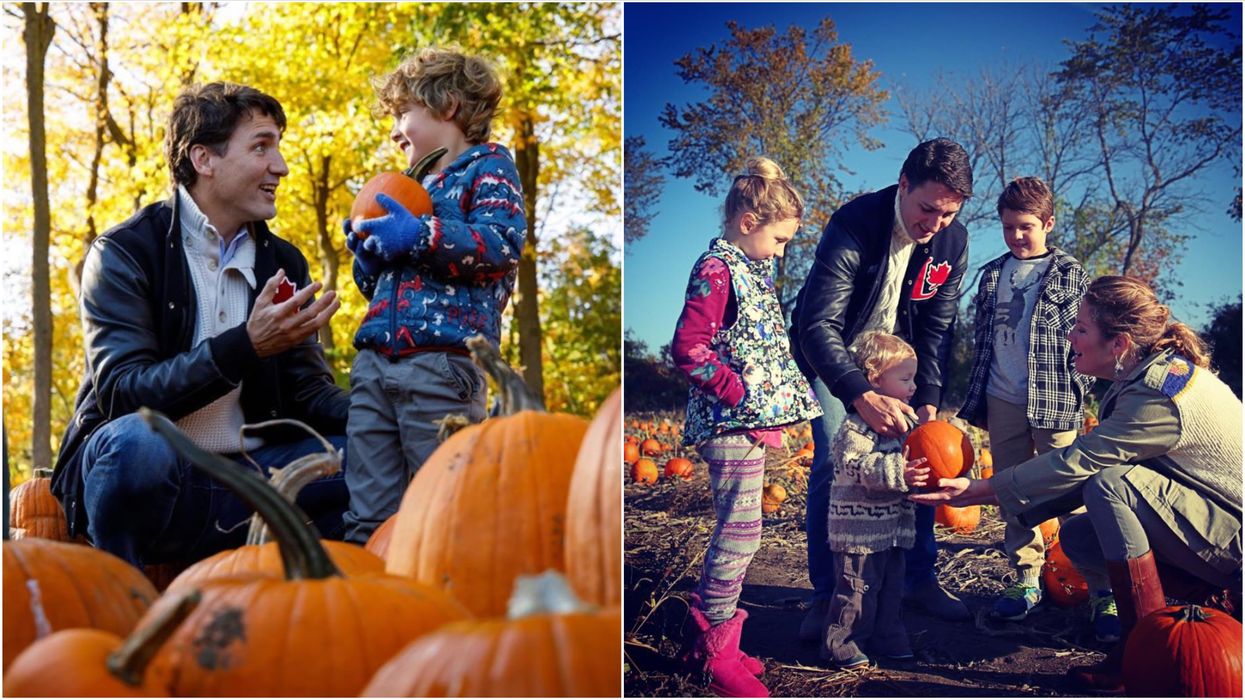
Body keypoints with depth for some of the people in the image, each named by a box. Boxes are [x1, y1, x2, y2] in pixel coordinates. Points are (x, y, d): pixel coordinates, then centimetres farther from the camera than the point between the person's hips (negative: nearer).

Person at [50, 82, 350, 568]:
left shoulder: (284, 263, 12)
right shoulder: (125, 253, -5)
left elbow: (309, 391, 8)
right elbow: (121, 392, -16)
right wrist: (245, 346, -27)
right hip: (149, 473, -4)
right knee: (137, 438, -37)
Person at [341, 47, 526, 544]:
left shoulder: (488, 167, 5)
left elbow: (503, 242, -14)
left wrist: (418, 236, -18)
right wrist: (368, 259, 11)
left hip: (441, 363, -8)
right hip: (375, 362, 8)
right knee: (368, 517, 4)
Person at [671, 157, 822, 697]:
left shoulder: (751, 269, 16)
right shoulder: (716, 271, -13)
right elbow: (688, 349, -20)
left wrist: (769, 412, 14)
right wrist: (741, 394, -19)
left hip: (751, 422, 10)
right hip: (731, 424, -10)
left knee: (735, 531, 14)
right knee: (741, 532, -8)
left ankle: (709, 638, 23)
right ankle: (718, 651, 2)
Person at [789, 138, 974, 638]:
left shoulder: (953, 242, -16)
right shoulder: (853, 225, -33)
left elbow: (936, 329, -9)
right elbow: (819, 325, -40)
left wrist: (927, 402, -23)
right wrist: (863, 397, -53)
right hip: (832, 358, -4)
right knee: (832, 462, -13)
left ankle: (919, 578, 13)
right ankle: (826, 592, -3)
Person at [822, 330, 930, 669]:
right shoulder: (858, 422, -18)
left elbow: (907, 458, 26)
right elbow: (857, 464, -29)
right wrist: (897, 472, -37)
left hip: (892, 524, 9)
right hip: (860, 524, -9)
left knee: (892, 584, 15)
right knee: (857, 587, -4)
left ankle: (888, 638, 27)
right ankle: (841, 644, 6)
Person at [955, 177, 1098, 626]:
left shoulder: (1070, 275, 2)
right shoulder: (992, 275, 14)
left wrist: (1077, 396, -7)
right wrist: (976, 402, 15)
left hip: (1053, 402, -5)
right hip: (1003, 403, 5)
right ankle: (1027, 580, 18)